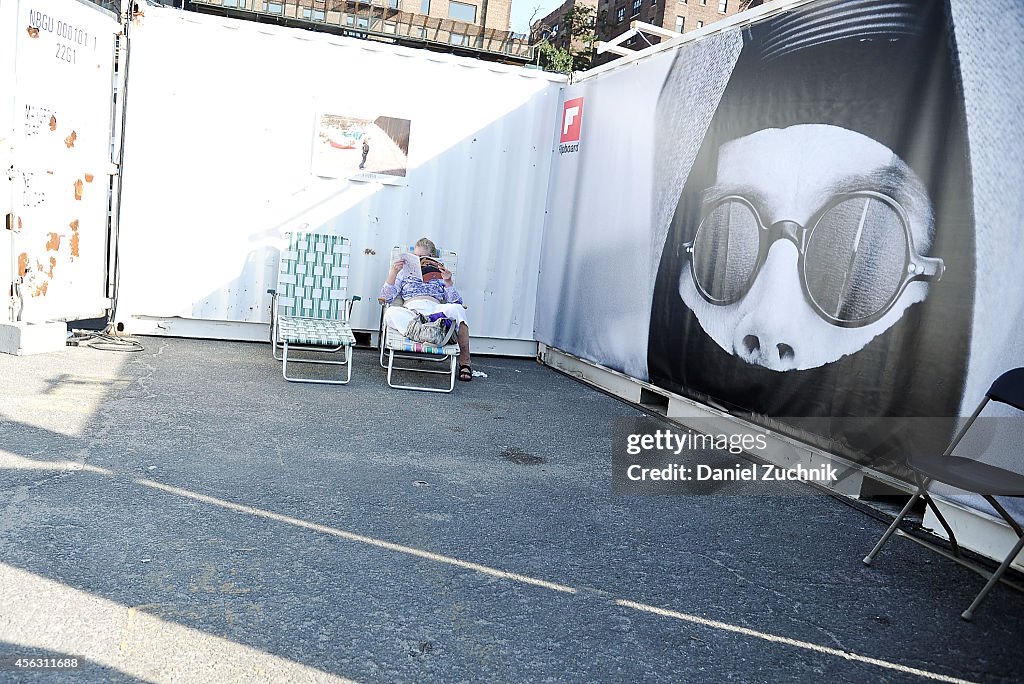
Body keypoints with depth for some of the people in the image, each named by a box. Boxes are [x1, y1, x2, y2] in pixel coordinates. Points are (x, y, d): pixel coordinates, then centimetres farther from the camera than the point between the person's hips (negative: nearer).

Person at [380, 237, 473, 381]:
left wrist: (448, 282, -2)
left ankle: (464, 362, -26)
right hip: (410, 311, 0)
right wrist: (393, 273, 4)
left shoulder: (440, 277, 30)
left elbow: (456, 301, 13)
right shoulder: (405, 275, 31)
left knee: (457, 309, -34)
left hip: (435, 310, 0)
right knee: (391, 313, -35)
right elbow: (386, 297, 15)